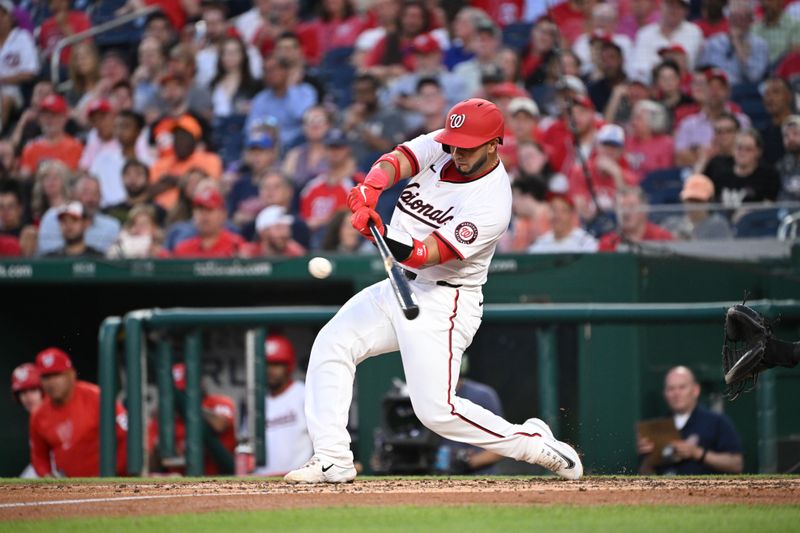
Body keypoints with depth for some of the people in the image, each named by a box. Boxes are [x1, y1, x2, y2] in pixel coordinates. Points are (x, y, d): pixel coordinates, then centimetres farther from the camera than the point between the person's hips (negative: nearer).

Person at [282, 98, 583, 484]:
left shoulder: (491, 202, -23)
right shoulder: (439, 148, -2)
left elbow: (431, 255, -30)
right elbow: (396, 160, -17)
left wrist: (398, 246, -50)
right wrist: (370, 191, -38)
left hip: (443, 303, -8)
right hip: (398, 287, 8)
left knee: (437, 410, -14)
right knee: (331, 344, -4)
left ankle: (532, 443, 3)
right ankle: (332, 460, -4)